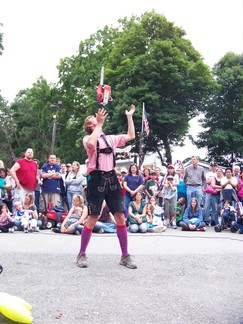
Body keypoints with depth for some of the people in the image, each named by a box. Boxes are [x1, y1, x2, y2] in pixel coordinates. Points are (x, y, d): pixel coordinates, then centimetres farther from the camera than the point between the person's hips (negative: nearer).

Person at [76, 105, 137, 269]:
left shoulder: (110, 138, 17)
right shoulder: (88, 138, 0)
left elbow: (131, 136, 17)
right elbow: (91, 144, -25)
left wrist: (129, 116, 17)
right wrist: (100, 123, -18)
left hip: (111, 178, 5)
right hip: (96, 179, -5)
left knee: (120, 216, 1)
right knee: (93, 219, -4)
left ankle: (125, 255, 11)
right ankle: (82, 254, 14)